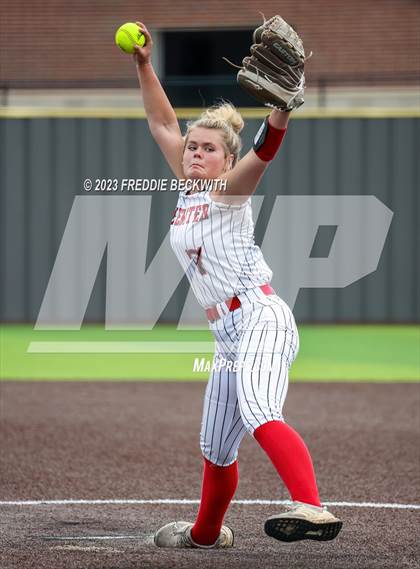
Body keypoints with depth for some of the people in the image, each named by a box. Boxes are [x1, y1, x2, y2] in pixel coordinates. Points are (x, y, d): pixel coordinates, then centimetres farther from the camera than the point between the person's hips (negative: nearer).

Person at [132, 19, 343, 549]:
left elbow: (265, 148, -23)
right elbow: (162, 122, 22)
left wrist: (283, 103, -41)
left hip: (261, 318, -8)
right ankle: (206, 533, 45)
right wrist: (144, 65, 13)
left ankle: (311, 508, -53)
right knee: (216, 450, 21)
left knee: (259, 415, -34)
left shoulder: (229, 190, -4)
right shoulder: (188, 187, 16)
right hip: (229, 339, 8)